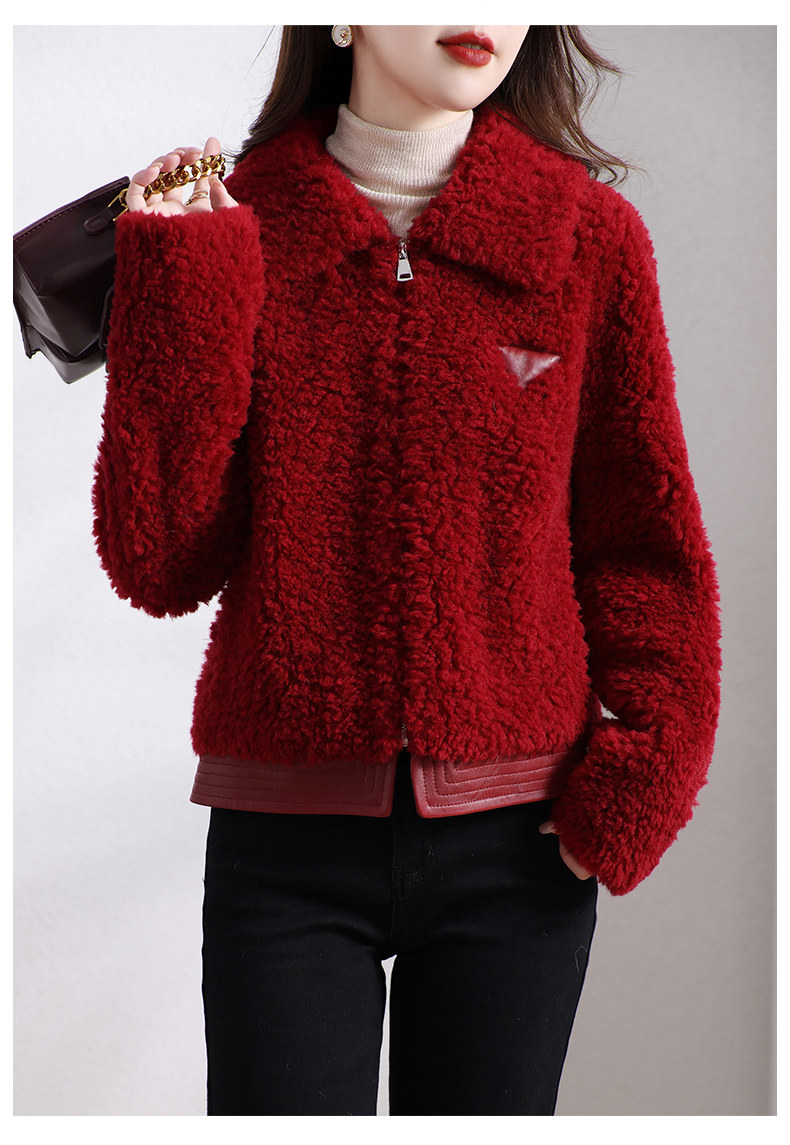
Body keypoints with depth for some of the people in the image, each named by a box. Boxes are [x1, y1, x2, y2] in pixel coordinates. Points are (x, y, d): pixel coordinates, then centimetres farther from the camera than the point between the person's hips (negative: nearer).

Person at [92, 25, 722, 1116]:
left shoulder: (589, 234, 1)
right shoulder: (227, 223, -1)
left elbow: (645, 539, 7)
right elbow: (158, 564, -7)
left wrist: (636, 779, -4)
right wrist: (181, 284, -12)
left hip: (518, 838, 1)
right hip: (287, 839, -1)